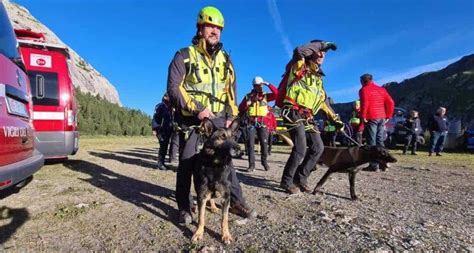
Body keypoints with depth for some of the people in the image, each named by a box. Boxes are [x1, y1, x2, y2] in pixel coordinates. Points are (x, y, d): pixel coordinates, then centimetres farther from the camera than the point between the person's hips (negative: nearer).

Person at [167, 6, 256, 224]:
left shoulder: (225, 59, 13)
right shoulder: (184, 56, -2)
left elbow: (231, 90, 16)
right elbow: (174, 88, -10)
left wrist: (231, 116, 5)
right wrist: (197, 109, -18)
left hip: (218, 119, 4)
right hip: (191, 119, -3)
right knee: (187, 163, 2)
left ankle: (235, 201, 19)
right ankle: (184, 207, 17)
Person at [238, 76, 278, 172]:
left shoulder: (265, 96, 8)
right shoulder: (248, 96, 10)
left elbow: (276, 93, -7)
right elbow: (240, 109, 8)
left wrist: (268, 84, -10)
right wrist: (247, 103, -9)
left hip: (262, 123, 0)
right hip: (251, 123, 0)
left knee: (264, 143, -2)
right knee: (250, 143, -4)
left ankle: (264, 161, 16)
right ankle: (251, 164, 1)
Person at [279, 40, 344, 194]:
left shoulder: (318, 78, 25)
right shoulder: (299, 67, 3)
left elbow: (323, 101, 28)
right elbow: (299, 51, -20)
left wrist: (335, 119, 23)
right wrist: (322, 44, -9)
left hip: (308, 117, 8)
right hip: (293, 113, -8)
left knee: (318, 148, 3)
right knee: (301, 148, -17)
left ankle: (300, 178, 16)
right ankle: (287, 181, 0)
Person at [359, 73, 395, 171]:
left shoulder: (364, 90, 0)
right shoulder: (381, 89, 18)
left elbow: (364, 104, -15)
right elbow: (391, 103, 11)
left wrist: (363, 116, -11)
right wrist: (388, 116, 13)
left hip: (371, 118, -6)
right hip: (382, 118, 6)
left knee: (372, 142, -4)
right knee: (380, 141, 12)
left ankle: (374, 165, -4)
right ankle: (383, 164, 12)